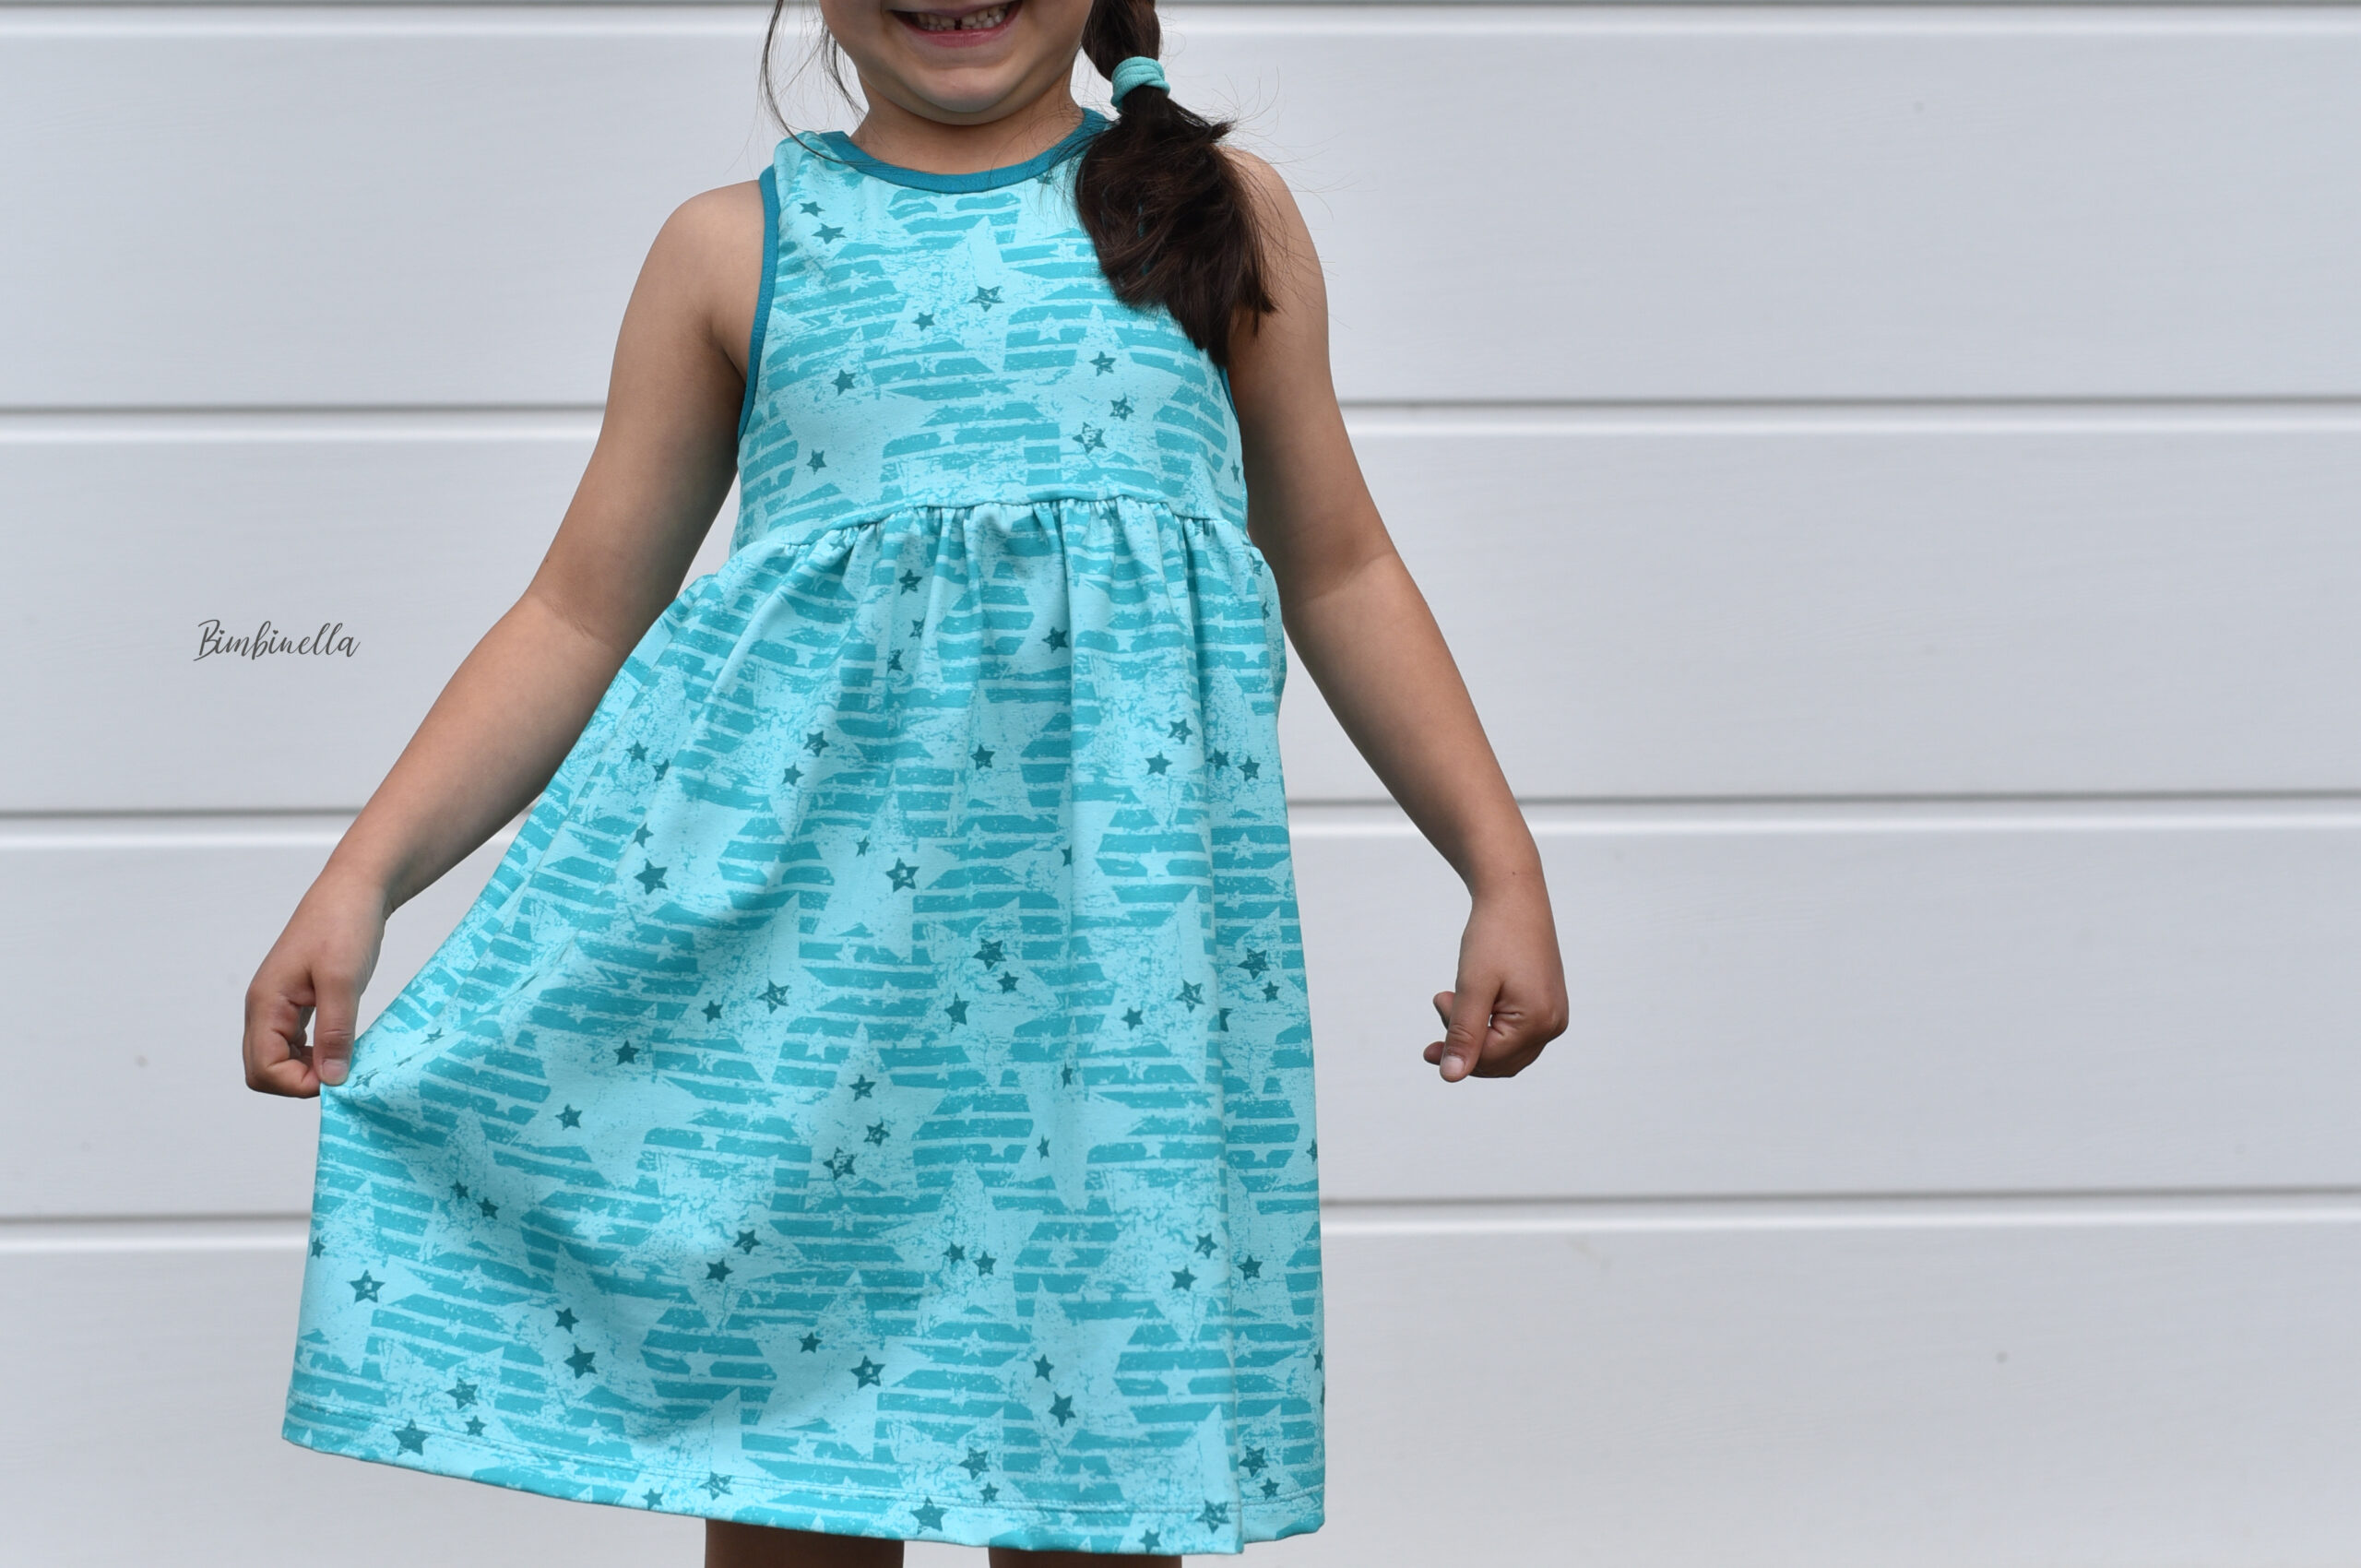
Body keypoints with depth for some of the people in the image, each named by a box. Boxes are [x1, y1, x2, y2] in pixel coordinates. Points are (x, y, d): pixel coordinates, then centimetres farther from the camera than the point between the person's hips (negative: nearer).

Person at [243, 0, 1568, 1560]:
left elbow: (1339, 570, 17)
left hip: (1116, 905, 0)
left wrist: (1503, 868, 11)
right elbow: (583, 613, 10)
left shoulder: (1224, 212, 12)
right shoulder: (738, 246, 10)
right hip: (773, 901, 0)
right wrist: (362, 875, 1)